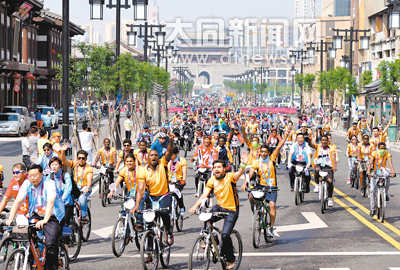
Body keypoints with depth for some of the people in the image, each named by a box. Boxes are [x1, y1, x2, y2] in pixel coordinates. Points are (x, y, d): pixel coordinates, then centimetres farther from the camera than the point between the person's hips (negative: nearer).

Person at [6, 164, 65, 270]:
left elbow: (50, 202, -33)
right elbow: (18, 201, -14)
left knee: (51, 243, -21)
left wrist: (44, 220, -46)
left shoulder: (49, 183, -20)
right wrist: (10, 219, -26)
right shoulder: (27, 184, -7)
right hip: (36, 215, 5)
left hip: (53, 216, -5)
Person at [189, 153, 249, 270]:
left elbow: (239, 174, -36)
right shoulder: (211, 180, -3)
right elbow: (204, 195, -8)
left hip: (232, 210, -4)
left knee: (225, 235, -15)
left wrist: (243, 165, -59)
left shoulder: (230, 177, -15)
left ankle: (231, 260, 4)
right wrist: (195, 206, -24)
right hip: (219, 207, 5)